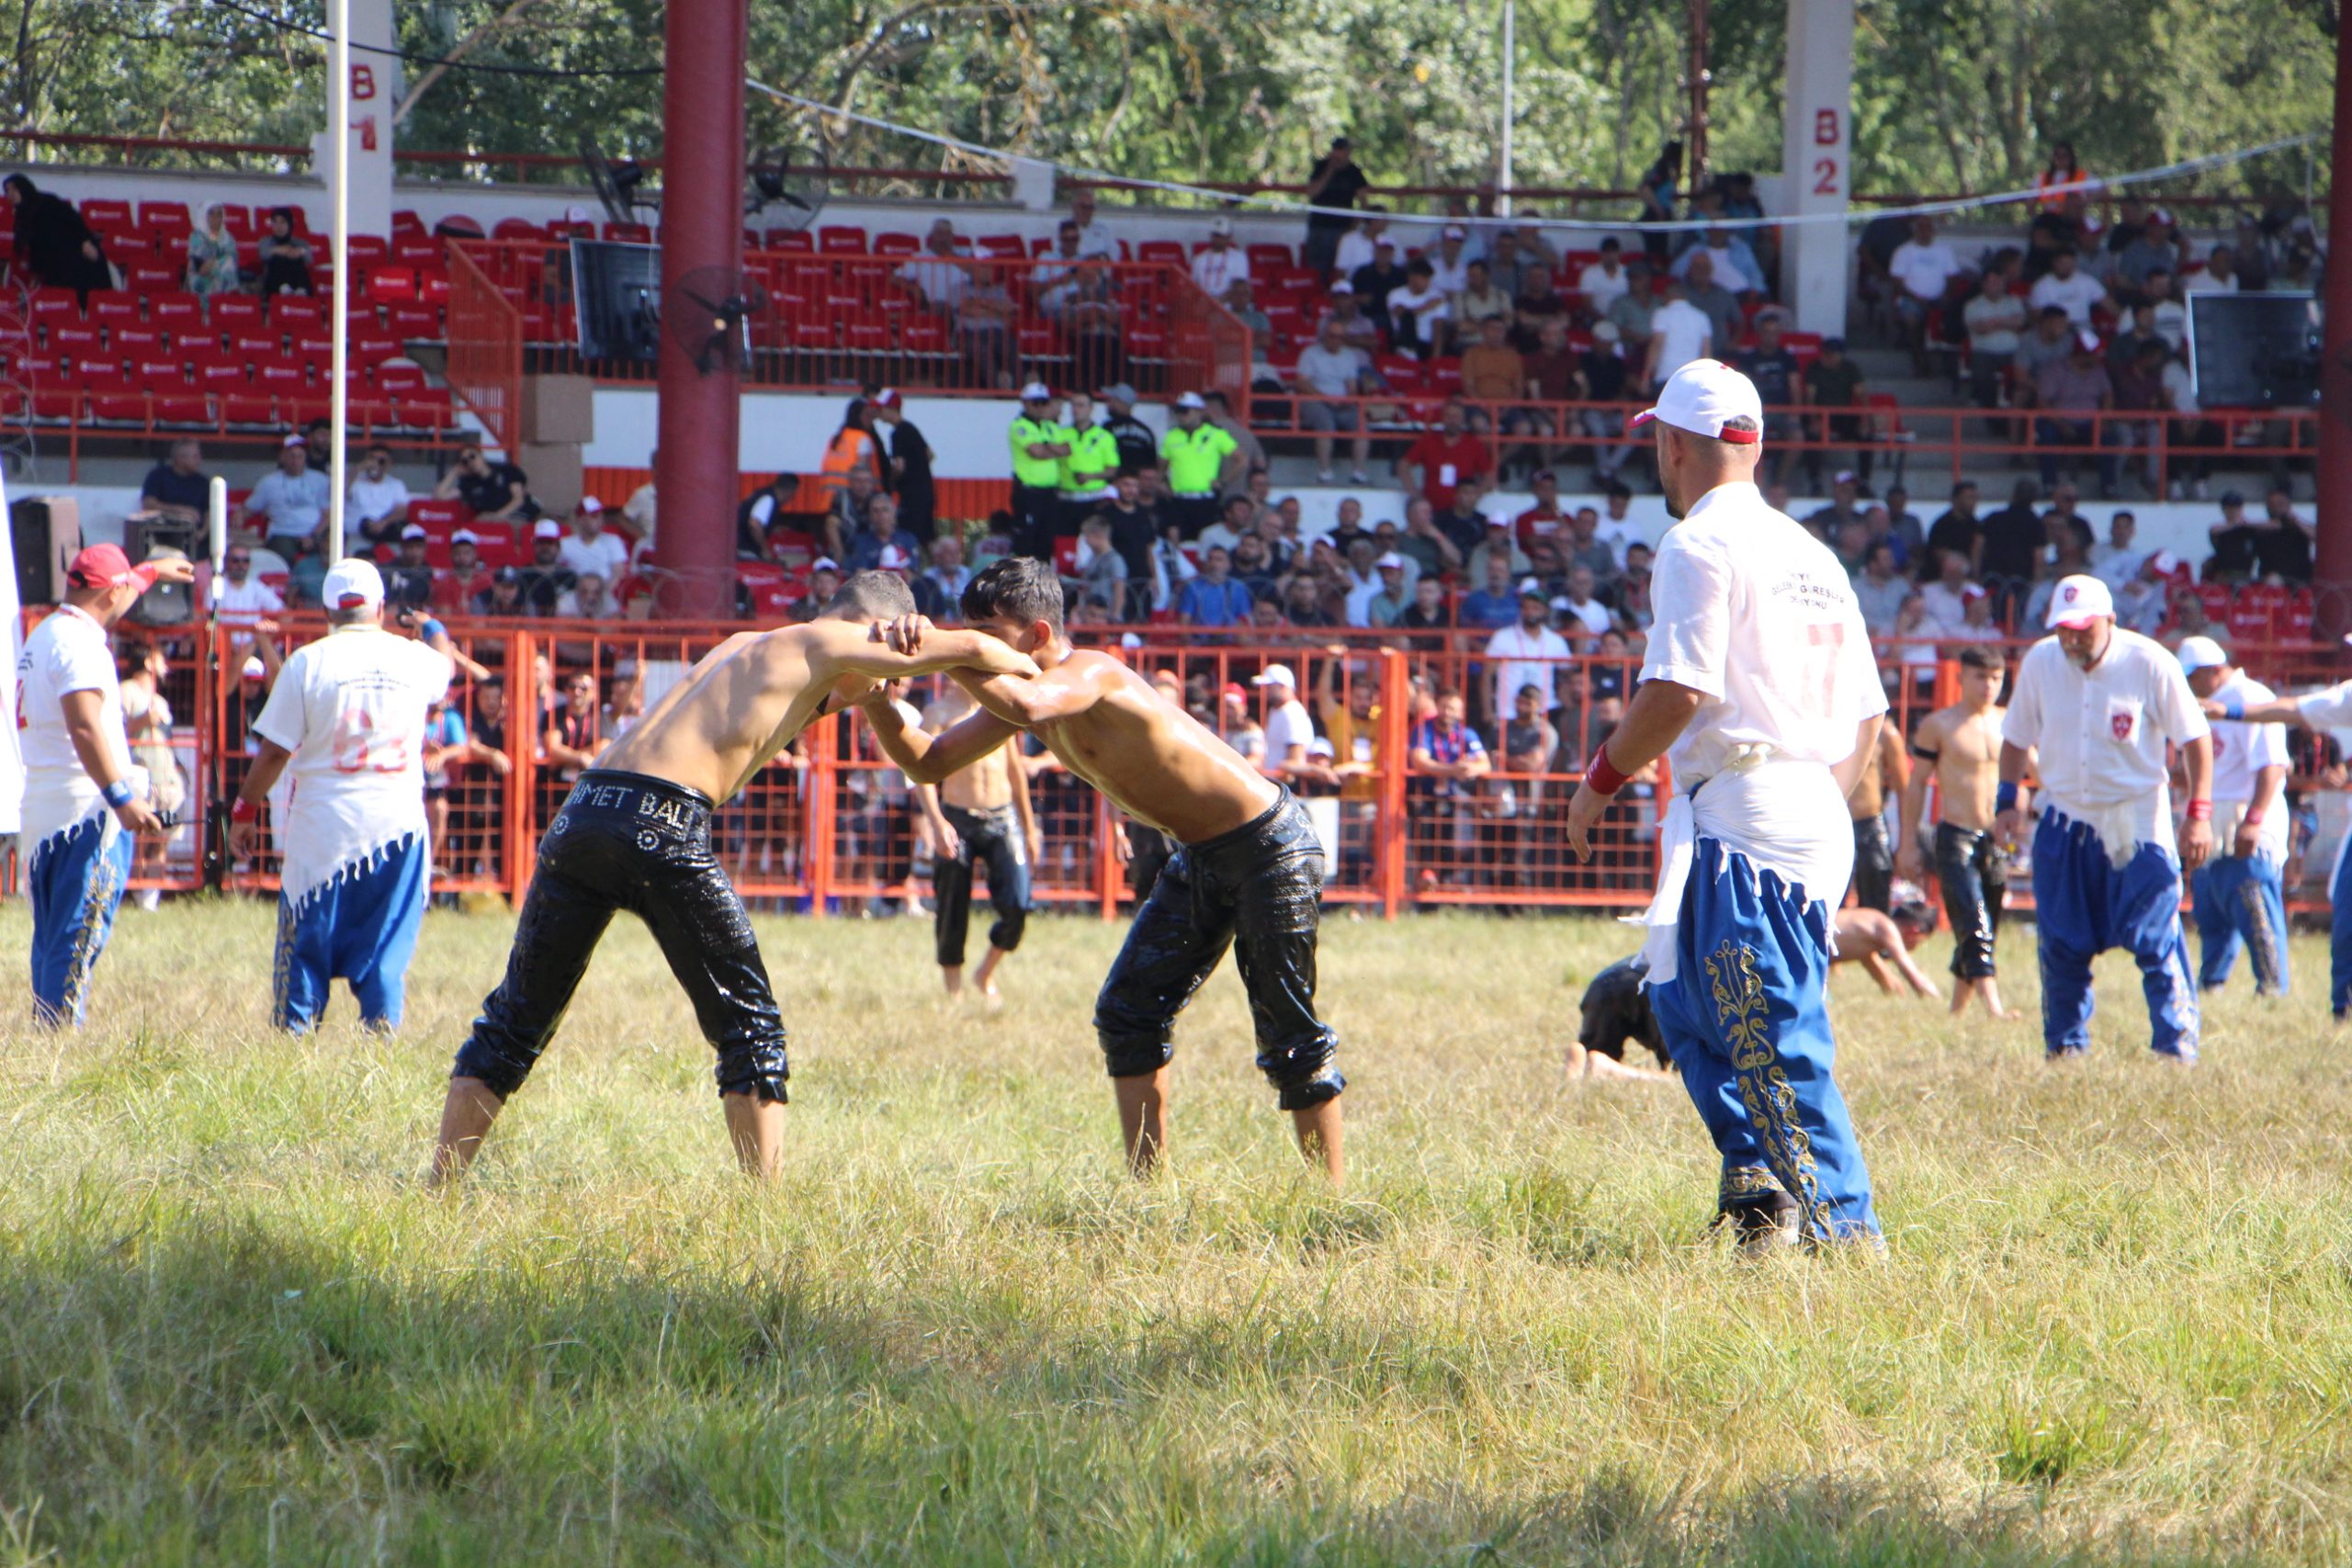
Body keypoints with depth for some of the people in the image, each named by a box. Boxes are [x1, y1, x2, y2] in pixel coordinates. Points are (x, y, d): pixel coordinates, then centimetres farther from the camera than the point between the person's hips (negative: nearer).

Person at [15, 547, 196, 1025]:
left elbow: (104, 599, 39)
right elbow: (84, 726, -26)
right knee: (80, 938, -10)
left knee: (52, 944, 14)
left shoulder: (43, 634, 17)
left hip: (41, 814, 10)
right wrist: (122, 797, -31)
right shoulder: (79, 642, -14)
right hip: (86, 810, -10)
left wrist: (151, 572, 54)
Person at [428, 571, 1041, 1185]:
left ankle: (440, 1189, 14)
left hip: (583, 812, 7)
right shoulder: (824, 643, 7)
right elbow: (968, 647, 3)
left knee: (513, 1020, 15)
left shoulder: (744, 645, 28)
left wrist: (826, 703, 28)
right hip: (661, 827, -7)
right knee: (751, 1027, 6)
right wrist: (1026, 668, 22)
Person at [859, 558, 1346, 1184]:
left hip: (1270, 845, -10)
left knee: (1288, 1032, -5)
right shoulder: (1022, 693, 3)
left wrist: (940, 651, -41)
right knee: (1128, 1013, 6)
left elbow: (1027, 706, -48)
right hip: (1200, 858, 10)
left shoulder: (1088, 674, -25)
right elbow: (926, 763, 4)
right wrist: (871, 694, -12)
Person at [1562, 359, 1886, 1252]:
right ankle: (1760, 1172, 5)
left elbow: (1677, 691, -17)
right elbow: (1867, 715, 19)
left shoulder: (1701, 545, -7)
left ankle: (1844, 1228, -17)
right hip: (1819, 812, 9)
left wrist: (1602, 779, -5)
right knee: (1684, 1002, 16)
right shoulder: (1811, 554, 20)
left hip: (1745, 818, -9)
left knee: (1777, 1036, -11)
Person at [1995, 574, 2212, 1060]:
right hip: (2064, 818, 4)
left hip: (2137, 819, -4)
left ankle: (2177, 1047, -7)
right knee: (2061, 945, 6)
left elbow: (2194, 738, -7)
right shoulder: (2039, 662, -3)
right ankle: (2065, 1044, 18)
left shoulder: (2150, 664, -13)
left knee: (2156, 939, -10)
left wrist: (2198, 814, -13)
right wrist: (2008, 799, 2)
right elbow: (2017, 737, 11)